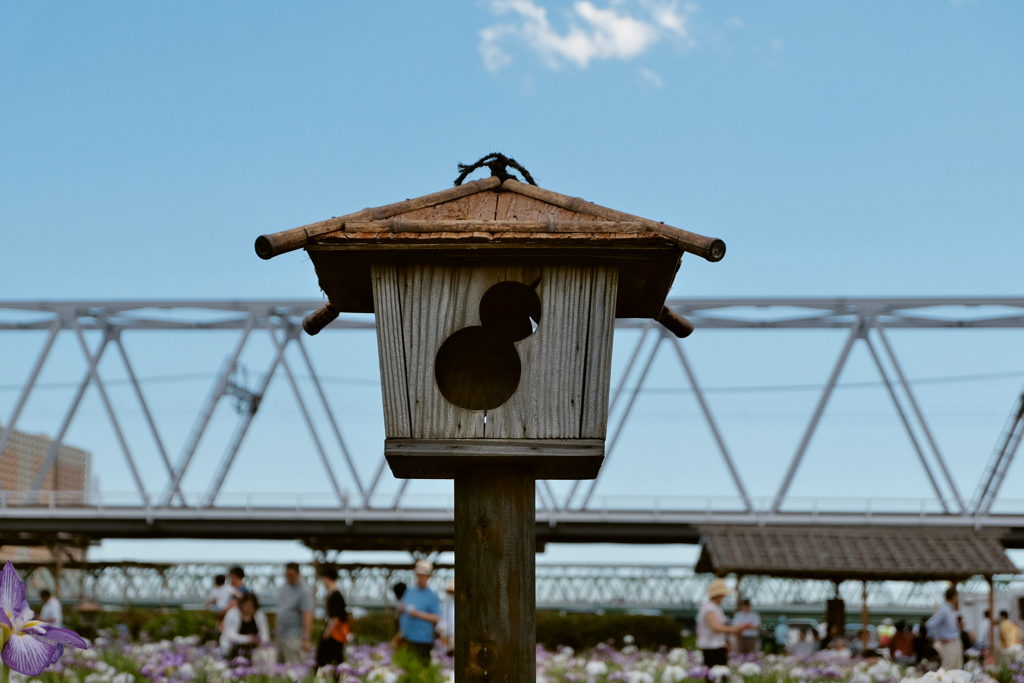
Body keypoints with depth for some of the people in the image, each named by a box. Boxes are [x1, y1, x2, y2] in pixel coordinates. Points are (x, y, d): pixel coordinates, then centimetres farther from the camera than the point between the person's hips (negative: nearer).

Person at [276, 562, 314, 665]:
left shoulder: (304, 591, -17)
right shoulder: (284, 586, 9)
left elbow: (307, 616, -22)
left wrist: (305, 639, -28)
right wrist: (276, 628, 22)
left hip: (294, 637, -8)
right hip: (281, 635, 8)